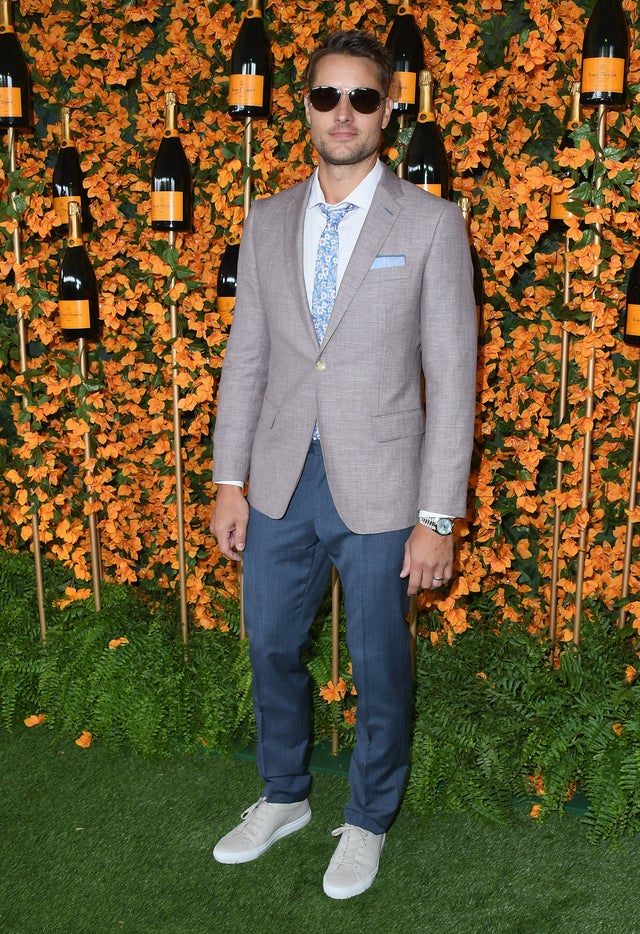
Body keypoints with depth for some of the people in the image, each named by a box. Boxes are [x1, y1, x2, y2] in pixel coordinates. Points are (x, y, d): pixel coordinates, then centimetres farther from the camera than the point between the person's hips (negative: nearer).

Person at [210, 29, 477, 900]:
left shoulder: (431, 224, -5)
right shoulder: (267, 222, 7)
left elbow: (451, 377, -7)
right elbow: (247, 356, 8)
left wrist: (438, 516, -11)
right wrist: (229, 482, 4)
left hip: (379, 493, -4)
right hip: (280, 482, 4)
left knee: (379, 669, 11)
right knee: (272, 648, 17)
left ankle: (369, 820, 36)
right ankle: (284, 796, 43)